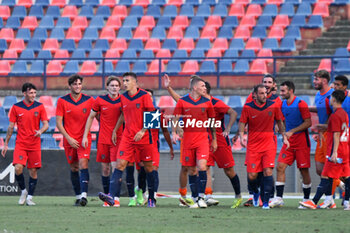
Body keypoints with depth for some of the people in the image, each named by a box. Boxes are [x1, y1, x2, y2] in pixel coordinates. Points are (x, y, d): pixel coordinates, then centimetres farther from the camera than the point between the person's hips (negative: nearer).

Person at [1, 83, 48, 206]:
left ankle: (29, 197, 12)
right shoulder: (16, 107, 3)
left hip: (35, 144, 1)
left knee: (33, 171, 1)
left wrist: (40, 131, -20)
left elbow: (46, 124, 3)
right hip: (20, 144, -1)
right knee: (18, 168, -15)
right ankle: (23, 191, 8)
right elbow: (11, 126, 8)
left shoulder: (39, 107, 3)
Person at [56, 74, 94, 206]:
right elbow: (58, 122, -1)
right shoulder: (62, 101, -1)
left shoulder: (89, 100, 1)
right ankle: (78, 196, 18)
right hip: (69, 140, 1)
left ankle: (84, 195, -26)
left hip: (84, 138, -1)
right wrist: (69, 138, -9)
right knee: (74, 168, 7)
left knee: (83, 163, -18)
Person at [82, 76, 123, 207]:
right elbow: (91, 117, 11)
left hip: (118, 139, -1)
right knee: (105, 169, 5)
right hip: (103, 140, 1)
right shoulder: (100, 100, 2)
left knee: (115, 168, -11)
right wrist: (85, 136, 7)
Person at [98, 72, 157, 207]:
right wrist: (115, 130, 20)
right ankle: (113, 197, -20)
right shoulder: (123, 97, 10)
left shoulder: (144, 96, -6)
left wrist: (142, 131, -17)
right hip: (127, 136, 4)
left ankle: (151, 198, 18)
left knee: (148, 167, 5)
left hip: (143, 137, -4)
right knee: (120, 164, -10)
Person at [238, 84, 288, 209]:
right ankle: (255, 193, 31)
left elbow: (279, 121, 14)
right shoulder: (247, 107, -4)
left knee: (268, 172, -15)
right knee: (252, 176, -2)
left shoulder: (273, 106, -1)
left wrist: (284, 137, 9)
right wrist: (241, 136, -16)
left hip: (269, 144, 0)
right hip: (253, 146, 0)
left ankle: (265, 202, -9)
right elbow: (242, 123, 2)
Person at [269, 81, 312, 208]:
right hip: (288, 141, 6)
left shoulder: (301, 104, -12)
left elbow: (308, 122, -14)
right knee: (280, 167, -6)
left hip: (301, 140, -6)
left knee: (304, 170, 0)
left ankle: (306, 199, 12)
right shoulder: (283, 104, 9)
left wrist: (292, 131, -19)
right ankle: (279, 198, -5)